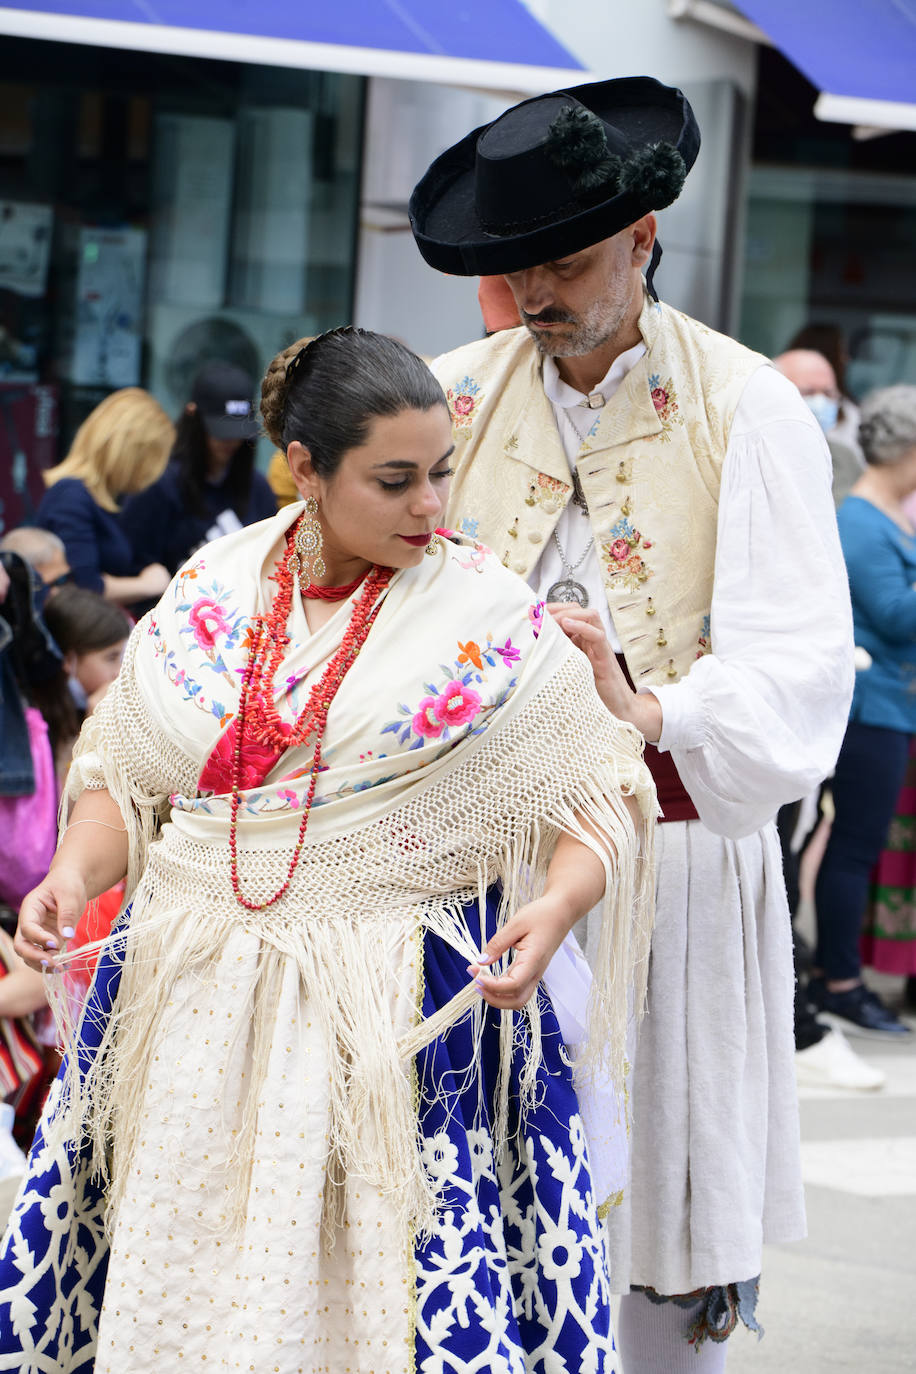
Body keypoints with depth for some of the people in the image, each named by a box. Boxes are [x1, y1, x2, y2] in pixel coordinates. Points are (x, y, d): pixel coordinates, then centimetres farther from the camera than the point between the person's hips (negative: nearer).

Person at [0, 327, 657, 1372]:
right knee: (177, 1285, 6)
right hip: (190, 1014, 3)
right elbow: (128, 777, 13)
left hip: (405, 1030, -3)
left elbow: (600, 797, -3)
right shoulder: (209, 591, 6)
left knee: (371, 1286, -7)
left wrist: (557, 905, -22)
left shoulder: (488, 620, -5)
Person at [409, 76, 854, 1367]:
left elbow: (796, 661, -12)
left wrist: (651, 712, -30)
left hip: (673, 841, -2)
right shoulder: (456, 396, 7)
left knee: (664, 1177, 1)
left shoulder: (745, 407, -2)